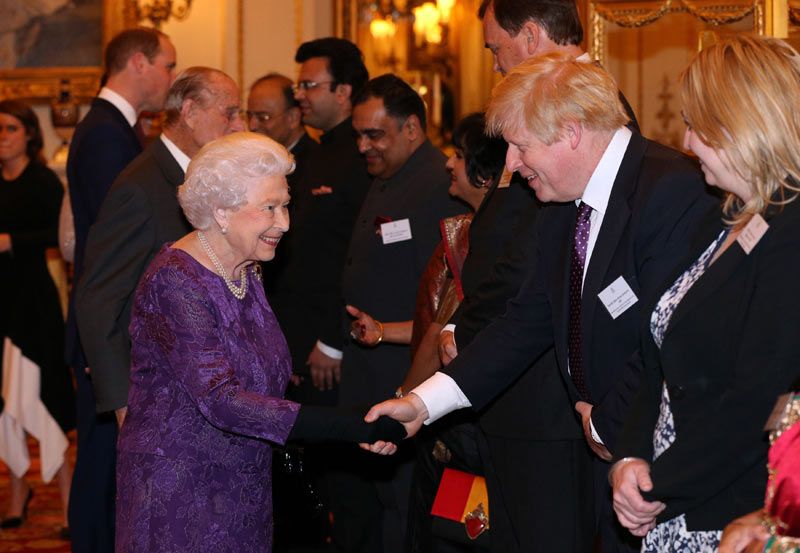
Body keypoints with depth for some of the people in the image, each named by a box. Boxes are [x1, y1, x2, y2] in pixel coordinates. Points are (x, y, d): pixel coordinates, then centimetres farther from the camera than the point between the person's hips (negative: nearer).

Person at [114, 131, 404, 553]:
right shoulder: (175, 281, -21)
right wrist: (351, 428, -34)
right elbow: (220, 399, -29)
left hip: (242, 488, 8)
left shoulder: (244, 273, 6)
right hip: (177, 490, -8)